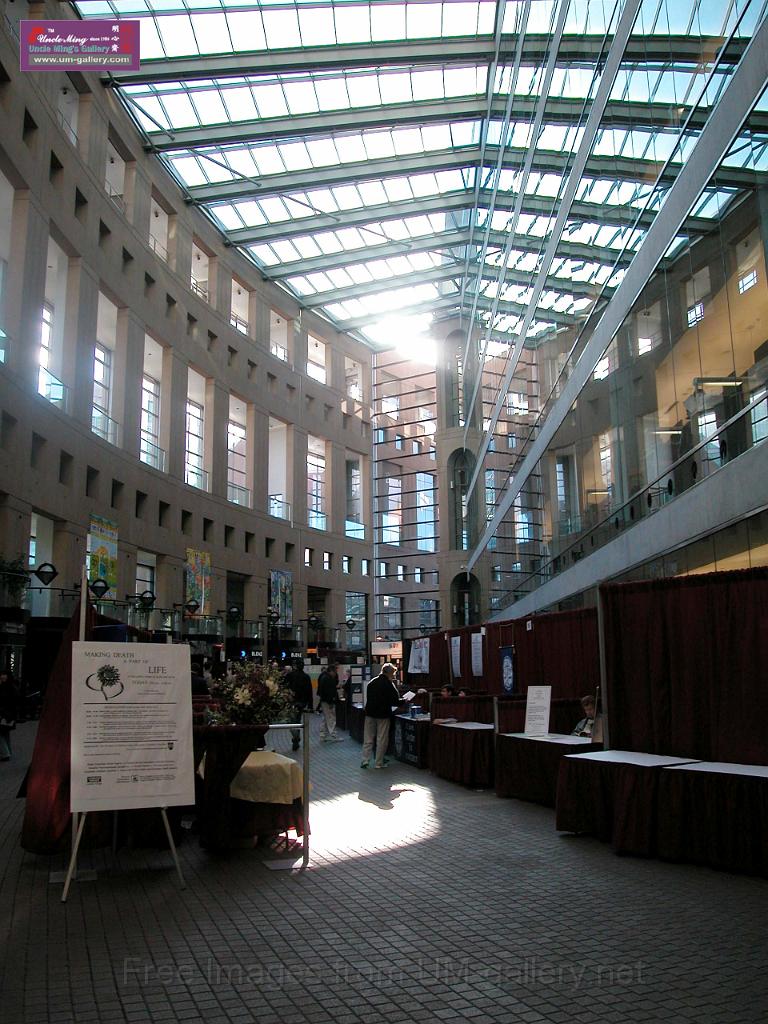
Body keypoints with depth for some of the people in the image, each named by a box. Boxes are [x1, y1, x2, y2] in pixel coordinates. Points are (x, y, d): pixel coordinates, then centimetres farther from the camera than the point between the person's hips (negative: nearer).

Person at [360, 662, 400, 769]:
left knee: (368, 738, 10)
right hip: (383, 714, -5)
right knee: (382, 739, 5)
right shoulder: (389, 684, -12)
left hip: (370, 713, 5)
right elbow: (395, 700, -11)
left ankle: (365, 761, 8)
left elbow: (368, 697, 12)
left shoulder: (371, 682, 5)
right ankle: (379, 763, 8)